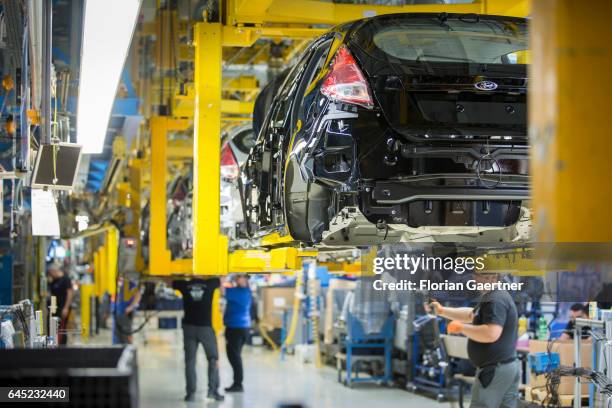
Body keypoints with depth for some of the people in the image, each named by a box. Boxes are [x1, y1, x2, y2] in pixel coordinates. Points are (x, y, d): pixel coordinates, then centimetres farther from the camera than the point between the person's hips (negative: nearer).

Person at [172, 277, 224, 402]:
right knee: (213, 359, 10)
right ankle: (213, 389, 0)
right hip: (206, 327, -1)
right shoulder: (209, 284, 0)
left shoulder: (184, 285, 2)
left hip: (189, 327, 1)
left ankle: (191, 392, 4)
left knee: (190, 361, 7)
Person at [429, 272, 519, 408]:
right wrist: (442, 310, 19)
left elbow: (491, 334, -31)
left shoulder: (495, 300, -20)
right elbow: (471, 315, 27)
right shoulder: (493, 297, 16)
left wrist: (461, 328, -19)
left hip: (496, 369, -11)